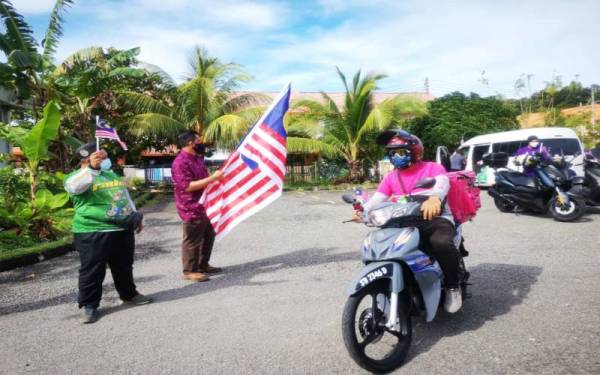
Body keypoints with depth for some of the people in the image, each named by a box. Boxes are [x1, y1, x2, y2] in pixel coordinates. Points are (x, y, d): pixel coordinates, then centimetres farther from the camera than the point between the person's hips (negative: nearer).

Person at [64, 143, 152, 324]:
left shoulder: (112, 175, 18)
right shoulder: (77, 176, -4)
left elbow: (126, 197, 24)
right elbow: (74, 187, -30)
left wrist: (136, 217, 19)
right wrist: (91, 167, -38)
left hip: (123, 230, 7)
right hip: (93, 233, -7)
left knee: (124, 267, 18)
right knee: (92, 271, 1)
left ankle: (129, 294, 33)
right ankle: (89, 305, 15)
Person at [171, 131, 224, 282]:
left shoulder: (197, 158, 13)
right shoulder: (180, 162, -18)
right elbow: (188, 186, -26)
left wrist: (216, 177, 11)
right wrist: (212, 178, -28)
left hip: (203, 206, 10)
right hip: (191, 208, -10)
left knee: (209, 235, 18)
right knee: (192, 240, 0)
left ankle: (203, 265, 31)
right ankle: (190, 271, 13)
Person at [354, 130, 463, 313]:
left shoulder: (433, 168, -1)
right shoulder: (390, 177, 13)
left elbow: (442, 183, -24)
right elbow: (377, 199, 0)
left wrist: (434, 197, -49)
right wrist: (362, 210, -23)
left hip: (436, 218, -5)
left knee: (441, 243, -35)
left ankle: (452, 286, -9)